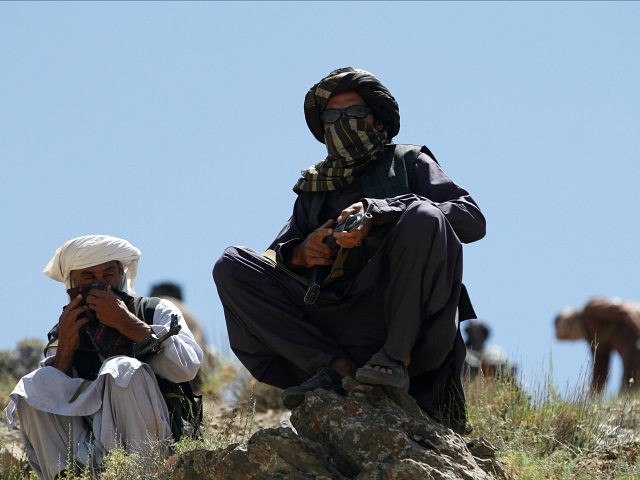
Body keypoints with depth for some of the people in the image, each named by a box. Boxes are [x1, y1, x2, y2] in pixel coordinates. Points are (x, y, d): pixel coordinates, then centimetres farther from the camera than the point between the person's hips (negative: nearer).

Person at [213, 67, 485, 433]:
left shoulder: (409, 163, 17)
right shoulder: (314, 189, 28)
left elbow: (472, 219, -1)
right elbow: (277, 257, 21)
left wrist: (378, 214, -13)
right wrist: (300, 254, -5)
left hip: (402, 318, -3)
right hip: (332, 321, 4)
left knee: (424, 218, -28)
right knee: (232, 265, -8)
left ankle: (397, 359, -27)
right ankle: (335, 366, -20)